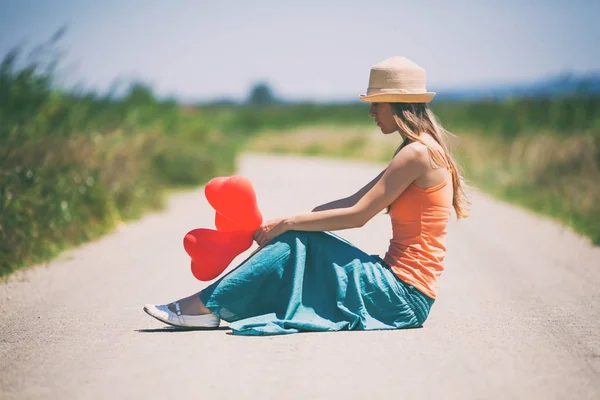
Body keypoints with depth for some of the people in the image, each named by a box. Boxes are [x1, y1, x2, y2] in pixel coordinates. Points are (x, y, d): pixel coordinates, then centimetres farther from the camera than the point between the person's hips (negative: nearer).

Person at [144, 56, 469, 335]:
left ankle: (207, 306, -6)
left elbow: (358, 215, -18)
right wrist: (286, 222, 8)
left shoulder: (417, 153, -15)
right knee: (300, 238, 3)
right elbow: (353, 201, 16)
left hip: (404, 294, -9)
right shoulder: (421, 150, 17)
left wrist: (288, 223, -10)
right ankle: (210, 307, -2)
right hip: (399, 286, 9)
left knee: (298, 243, -11)